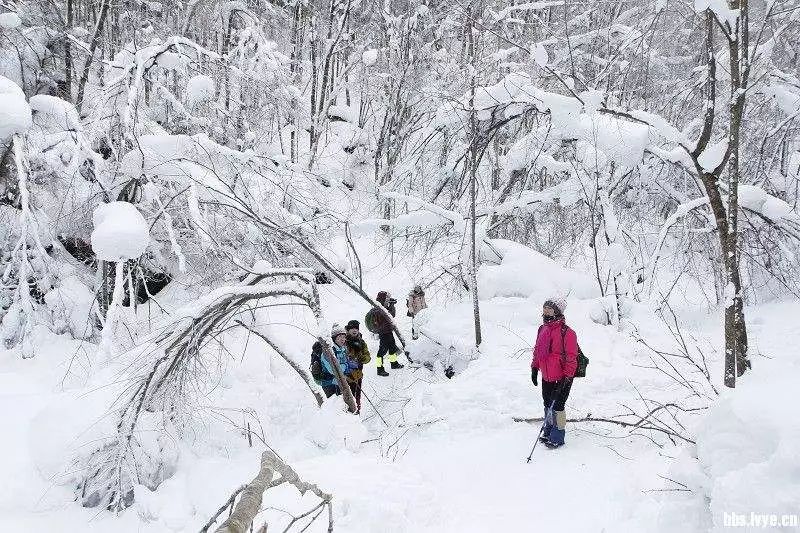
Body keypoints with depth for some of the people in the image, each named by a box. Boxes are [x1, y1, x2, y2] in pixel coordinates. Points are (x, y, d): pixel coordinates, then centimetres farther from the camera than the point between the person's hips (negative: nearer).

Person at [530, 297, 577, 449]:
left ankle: (558, 438, 14)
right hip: (546, 377, 7)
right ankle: (548, 432, 33)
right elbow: (537, 350, 18)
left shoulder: (566, 332, -17)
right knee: (548, 405, 17)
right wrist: (535, 368, 19)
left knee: (557, 406, -1)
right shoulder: (542, 329, 7)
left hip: (561, 378, -7)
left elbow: (571, 356, -16)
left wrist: (567, 377, -17)